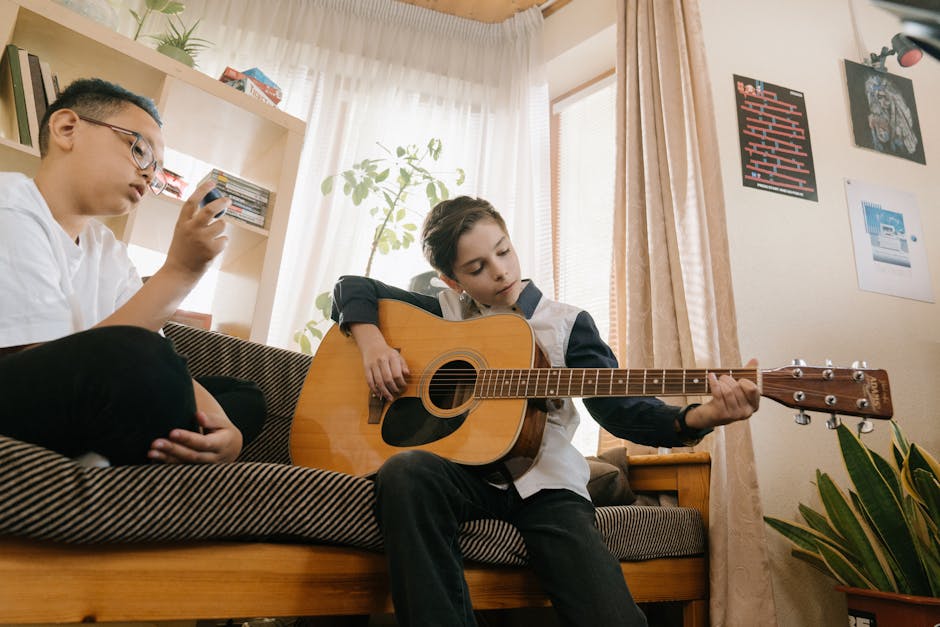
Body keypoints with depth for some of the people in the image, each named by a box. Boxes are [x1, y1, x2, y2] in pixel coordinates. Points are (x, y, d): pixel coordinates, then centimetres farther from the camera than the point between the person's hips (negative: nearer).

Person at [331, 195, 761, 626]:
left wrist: (698, 418, -23)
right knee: (405, 472, -33)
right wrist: (372, 342, -6)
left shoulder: (566, 324, 5)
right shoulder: (447, 310, 10)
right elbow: (353, 288, 15)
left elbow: (618, 406, -4)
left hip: (544, 481, -1)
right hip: (464, 472, 2)